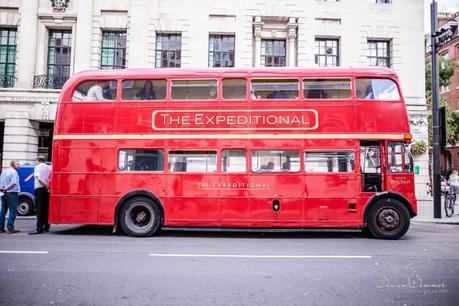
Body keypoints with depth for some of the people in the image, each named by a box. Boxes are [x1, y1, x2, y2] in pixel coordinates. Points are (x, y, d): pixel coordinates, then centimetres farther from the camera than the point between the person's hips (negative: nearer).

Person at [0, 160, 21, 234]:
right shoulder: (14, 172, -9)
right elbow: (13, 183, -21)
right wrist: (6, 188, -15)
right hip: (12, 193, -9)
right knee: (12, 211, -5)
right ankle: (10, 228, -7)